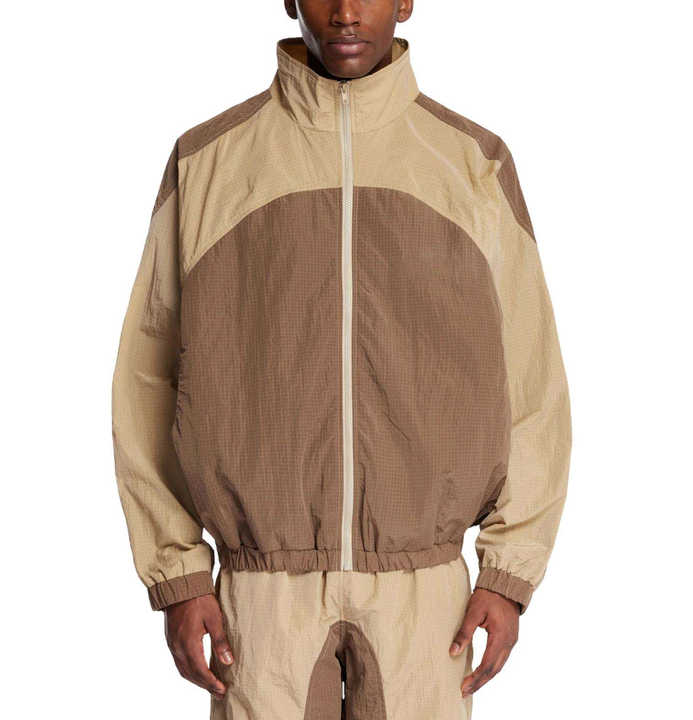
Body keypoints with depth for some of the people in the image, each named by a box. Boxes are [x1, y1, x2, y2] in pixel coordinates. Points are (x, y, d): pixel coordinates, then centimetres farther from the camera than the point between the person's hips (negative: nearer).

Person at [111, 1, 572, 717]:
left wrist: (511, 573, -4)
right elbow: (151, 376, 3)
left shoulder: (476, 163, 1)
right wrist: (176, 576, -3)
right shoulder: (206, 160, 0)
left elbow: (529, 380, 3)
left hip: (423, 593, 1)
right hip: (267, 595, 0)